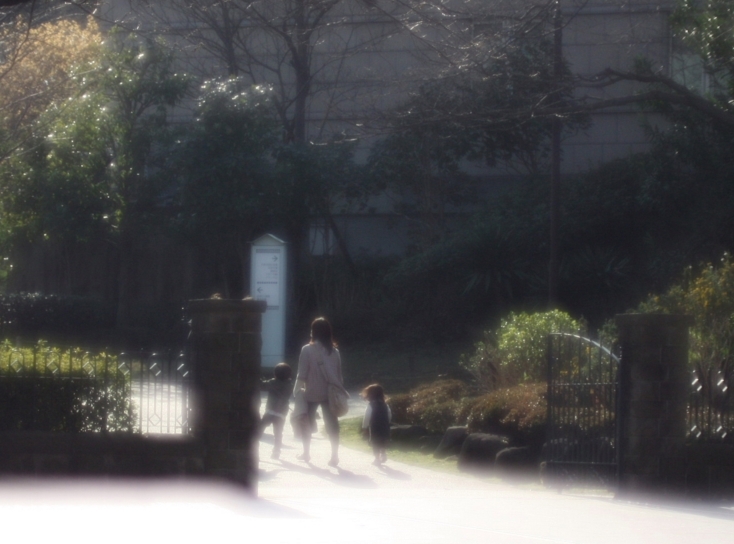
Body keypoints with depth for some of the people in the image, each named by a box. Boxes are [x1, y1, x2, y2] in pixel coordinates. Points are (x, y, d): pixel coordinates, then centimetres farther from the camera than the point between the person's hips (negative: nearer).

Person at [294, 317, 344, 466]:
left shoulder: (307, 350, -10)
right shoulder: (334, 351, 0)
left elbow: (302, 375, -11)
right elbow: (339, 374, 3)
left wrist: (296, 391, -1)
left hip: (311, 393, -2)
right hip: (329, 393, 2)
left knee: (307, 423, 15)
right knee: (331, 424, 3)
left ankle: (306, 452, 22)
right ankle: (334, 455, -3)